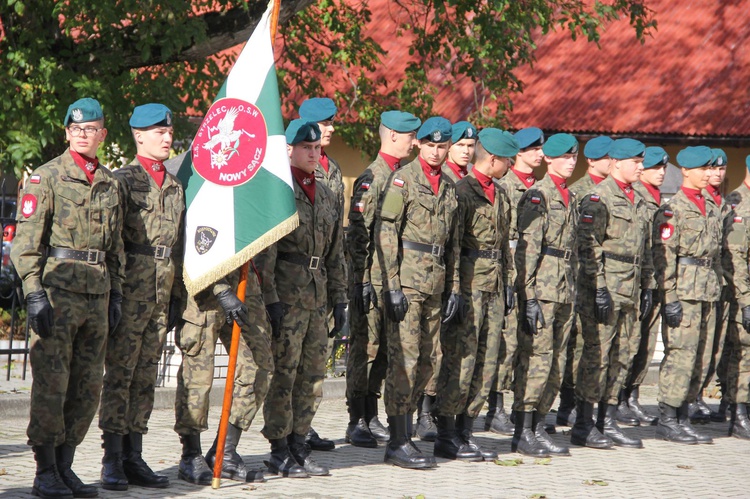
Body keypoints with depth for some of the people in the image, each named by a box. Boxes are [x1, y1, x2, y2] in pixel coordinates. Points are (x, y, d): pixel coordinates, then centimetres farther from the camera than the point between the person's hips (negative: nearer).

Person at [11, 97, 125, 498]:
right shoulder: (45, 177, -2)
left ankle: (65, 465, 15)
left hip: (97, 295, 6)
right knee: (51, 384, -6)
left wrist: (116, 294, 15)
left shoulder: (110, 183, 16)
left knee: (88, 388, 6)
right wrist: (34, 292, -15)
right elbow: (27, 240, -7)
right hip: (58, 290, -6)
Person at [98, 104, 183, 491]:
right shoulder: (123, 180, -4)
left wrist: (176, 294, 16)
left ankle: (134, 457, 13)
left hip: (162, 294, 6)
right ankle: (113, 460, -1)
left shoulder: (175, 186, 16)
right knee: (120, 373, -4)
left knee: (146, 376, 8)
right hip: (131, 290, -6)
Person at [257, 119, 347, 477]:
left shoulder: (326, 196, 16)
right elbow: (264, 251, -11)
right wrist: (271, 299, -16)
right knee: (283, 374, -5)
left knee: (313, 375, 7)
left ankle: (298, 445, 15)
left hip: (317, 297, 7)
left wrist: (339, 299, 16)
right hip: (287, 296, -7)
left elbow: (335, 254, 21)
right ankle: (279, 451, 2)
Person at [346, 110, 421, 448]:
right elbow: (357, 234, -14)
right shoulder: (372, 179, -10)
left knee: (384, 350, 10)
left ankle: (371, 418, 17)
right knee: (365, 347, -4)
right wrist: (362, 281, -17)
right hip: (372, 278, -8)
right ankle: (357, 423, 0)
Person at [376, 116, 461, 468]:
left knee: (426, 360, 10)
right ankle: (398, 443, -8)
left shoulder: (449, 187, 16)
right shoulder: (403, 179, -5)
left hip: (435, 286, 7)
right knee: (404, 358, -9)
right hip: (407, 280, -7)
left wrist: (453, 287, 14)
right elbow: (385, 233, -10)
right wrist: (392, 286, -15)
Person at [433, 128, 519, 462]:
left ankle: (465, 430, 13)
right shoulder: (462, 191, -10)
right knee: (461, 361, -7)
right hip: (469, 286, -8)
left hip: (494, 288, 8)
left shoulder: (499, 195, 17)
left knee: (486, 363, 7)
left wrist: (508, 283, 18)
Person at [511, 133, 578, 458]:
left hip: (565, 292, 8)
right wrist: (529, 297, -19)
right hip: (542, 290, -8)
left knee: (556, 362, 8)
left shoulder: (570, 198, 18)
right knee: (536, 357, -8)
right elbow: (527, 248, -13)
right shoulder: (538, 196, -8)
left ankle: (538, 428, 14)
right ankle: (523, 433, -4)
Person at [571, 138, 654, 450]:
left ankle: (608, 423, 15)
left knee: (620, 359, 9)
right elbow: (587, 245, -15)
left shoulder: (637, 200, 18)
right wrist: (599, 287, -19)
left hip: (628, 293, 8)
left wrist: (648, 286, 18)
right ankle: (583, 426, -2)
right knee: (596, 356, -6)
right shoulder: (599, 197, -9)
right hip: (603, 290, -8)